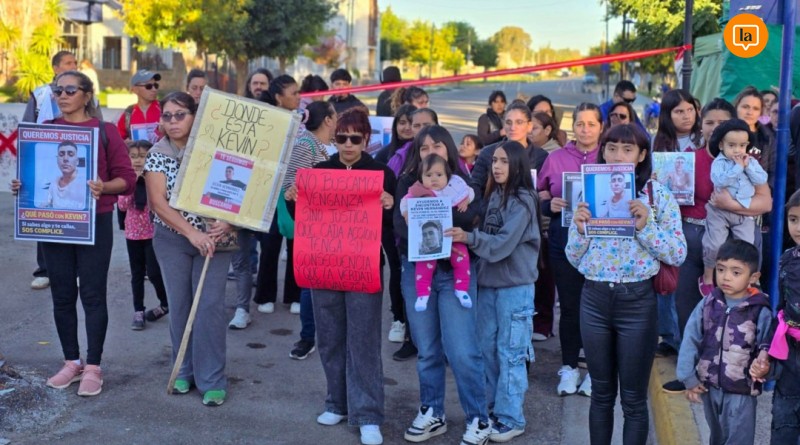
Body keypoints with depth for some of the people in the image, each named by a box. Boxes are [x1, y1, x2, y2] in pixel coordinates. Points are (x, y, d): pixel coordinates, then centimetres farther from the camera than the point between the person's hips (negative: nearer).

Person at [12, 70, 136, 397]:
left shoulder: (105, 131, -2)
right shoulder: (44, 130, 7)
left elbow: (127, 178, -5)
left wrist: (103, 187, -24)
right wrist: (21, 185, -8)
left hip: (95, 223, -3)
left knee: (92, 295, 1)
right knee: (62, 295, 10)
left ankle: (93, 367, 10)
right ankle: (71, 362, 23)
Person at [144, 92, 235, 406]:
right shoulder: (157, 156, -3)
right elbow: (158, 202, -11)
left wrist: (227, 223, -22)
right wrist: (192, 232, -21)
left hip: (212, 238, -1)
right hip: (172, 239, 1)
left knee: (210, 306, -6)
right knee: (179, 306, 7)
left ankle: (212, 380, 2)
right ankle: (184, 371, 23)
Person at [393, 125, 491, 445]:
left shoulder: (464, 183, 3)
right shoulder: (408, 184, 7)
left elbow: (469, 220, -14)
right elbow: (399, 225, -6)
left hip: (454, 271, -2)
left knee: (462, 352, -6)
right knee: (427, 350, 10)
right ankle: (431, 413, 25)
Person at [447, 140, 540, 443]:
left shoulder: (523, 200, -11)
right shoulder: (494, 195, 10)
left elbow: (503, 244, -19)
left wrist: (468, 238, -28)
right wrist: (465, 236, -4)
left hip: (515, 285, -7)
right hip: (488, 281, 7)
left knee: (510, 353, -1)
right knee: (486, 348, 12)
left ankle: (510, 419, 8)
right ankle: (489, 408, 25)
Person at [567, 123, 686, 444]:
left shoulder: (659, 196, -2)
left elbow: (678, 254, -5)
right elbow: (574, 259, 6)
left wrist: (645, 226, -17)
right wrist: (580, 229, -12)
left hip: (637, 301, -2)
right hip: (594, 300, 3)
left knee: (634, 398, 6)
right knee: (601, 393, 15)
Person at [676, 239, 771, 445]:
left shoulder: (761, 312, -13)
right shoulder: (708, 304, -4)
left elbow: (767, 345, -7)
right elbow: (690, 339, -1)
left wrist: (764, 361, -30)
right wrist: (688, 378, -2)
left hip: (741, 392, -4)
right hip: (709, 386, 4)